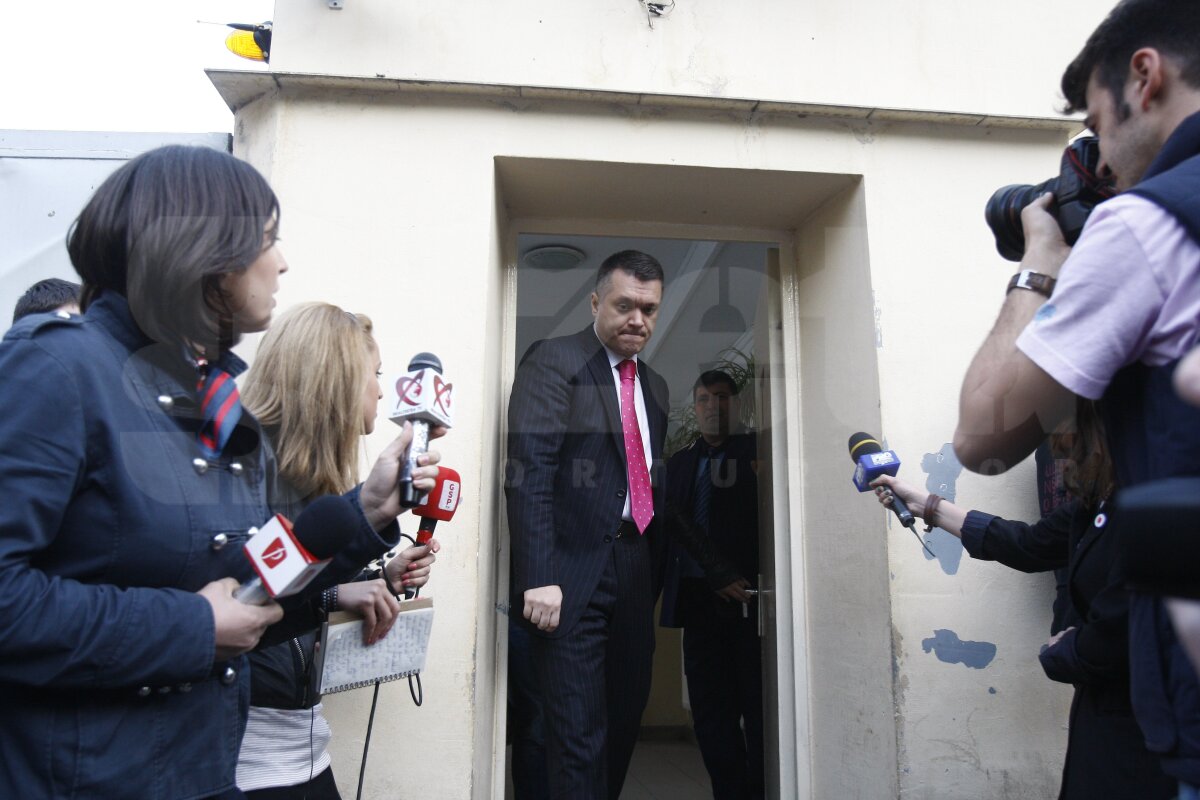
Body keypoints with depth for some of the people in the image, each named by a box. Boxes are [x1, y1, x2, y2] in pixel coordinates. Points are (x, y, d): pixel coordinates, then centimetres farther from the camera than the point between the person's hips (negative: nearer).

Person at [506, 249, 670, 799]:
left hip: (634, 573, 7)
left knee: (626, 718, 17)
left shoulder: (653, 386, 16)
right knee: (578, 736, -2)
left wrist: (654, 574, 13)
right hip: (572, 574, -7)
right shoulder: (554, 362, -6)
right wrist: (539, 577, -22)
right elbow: (528, 473, -15)